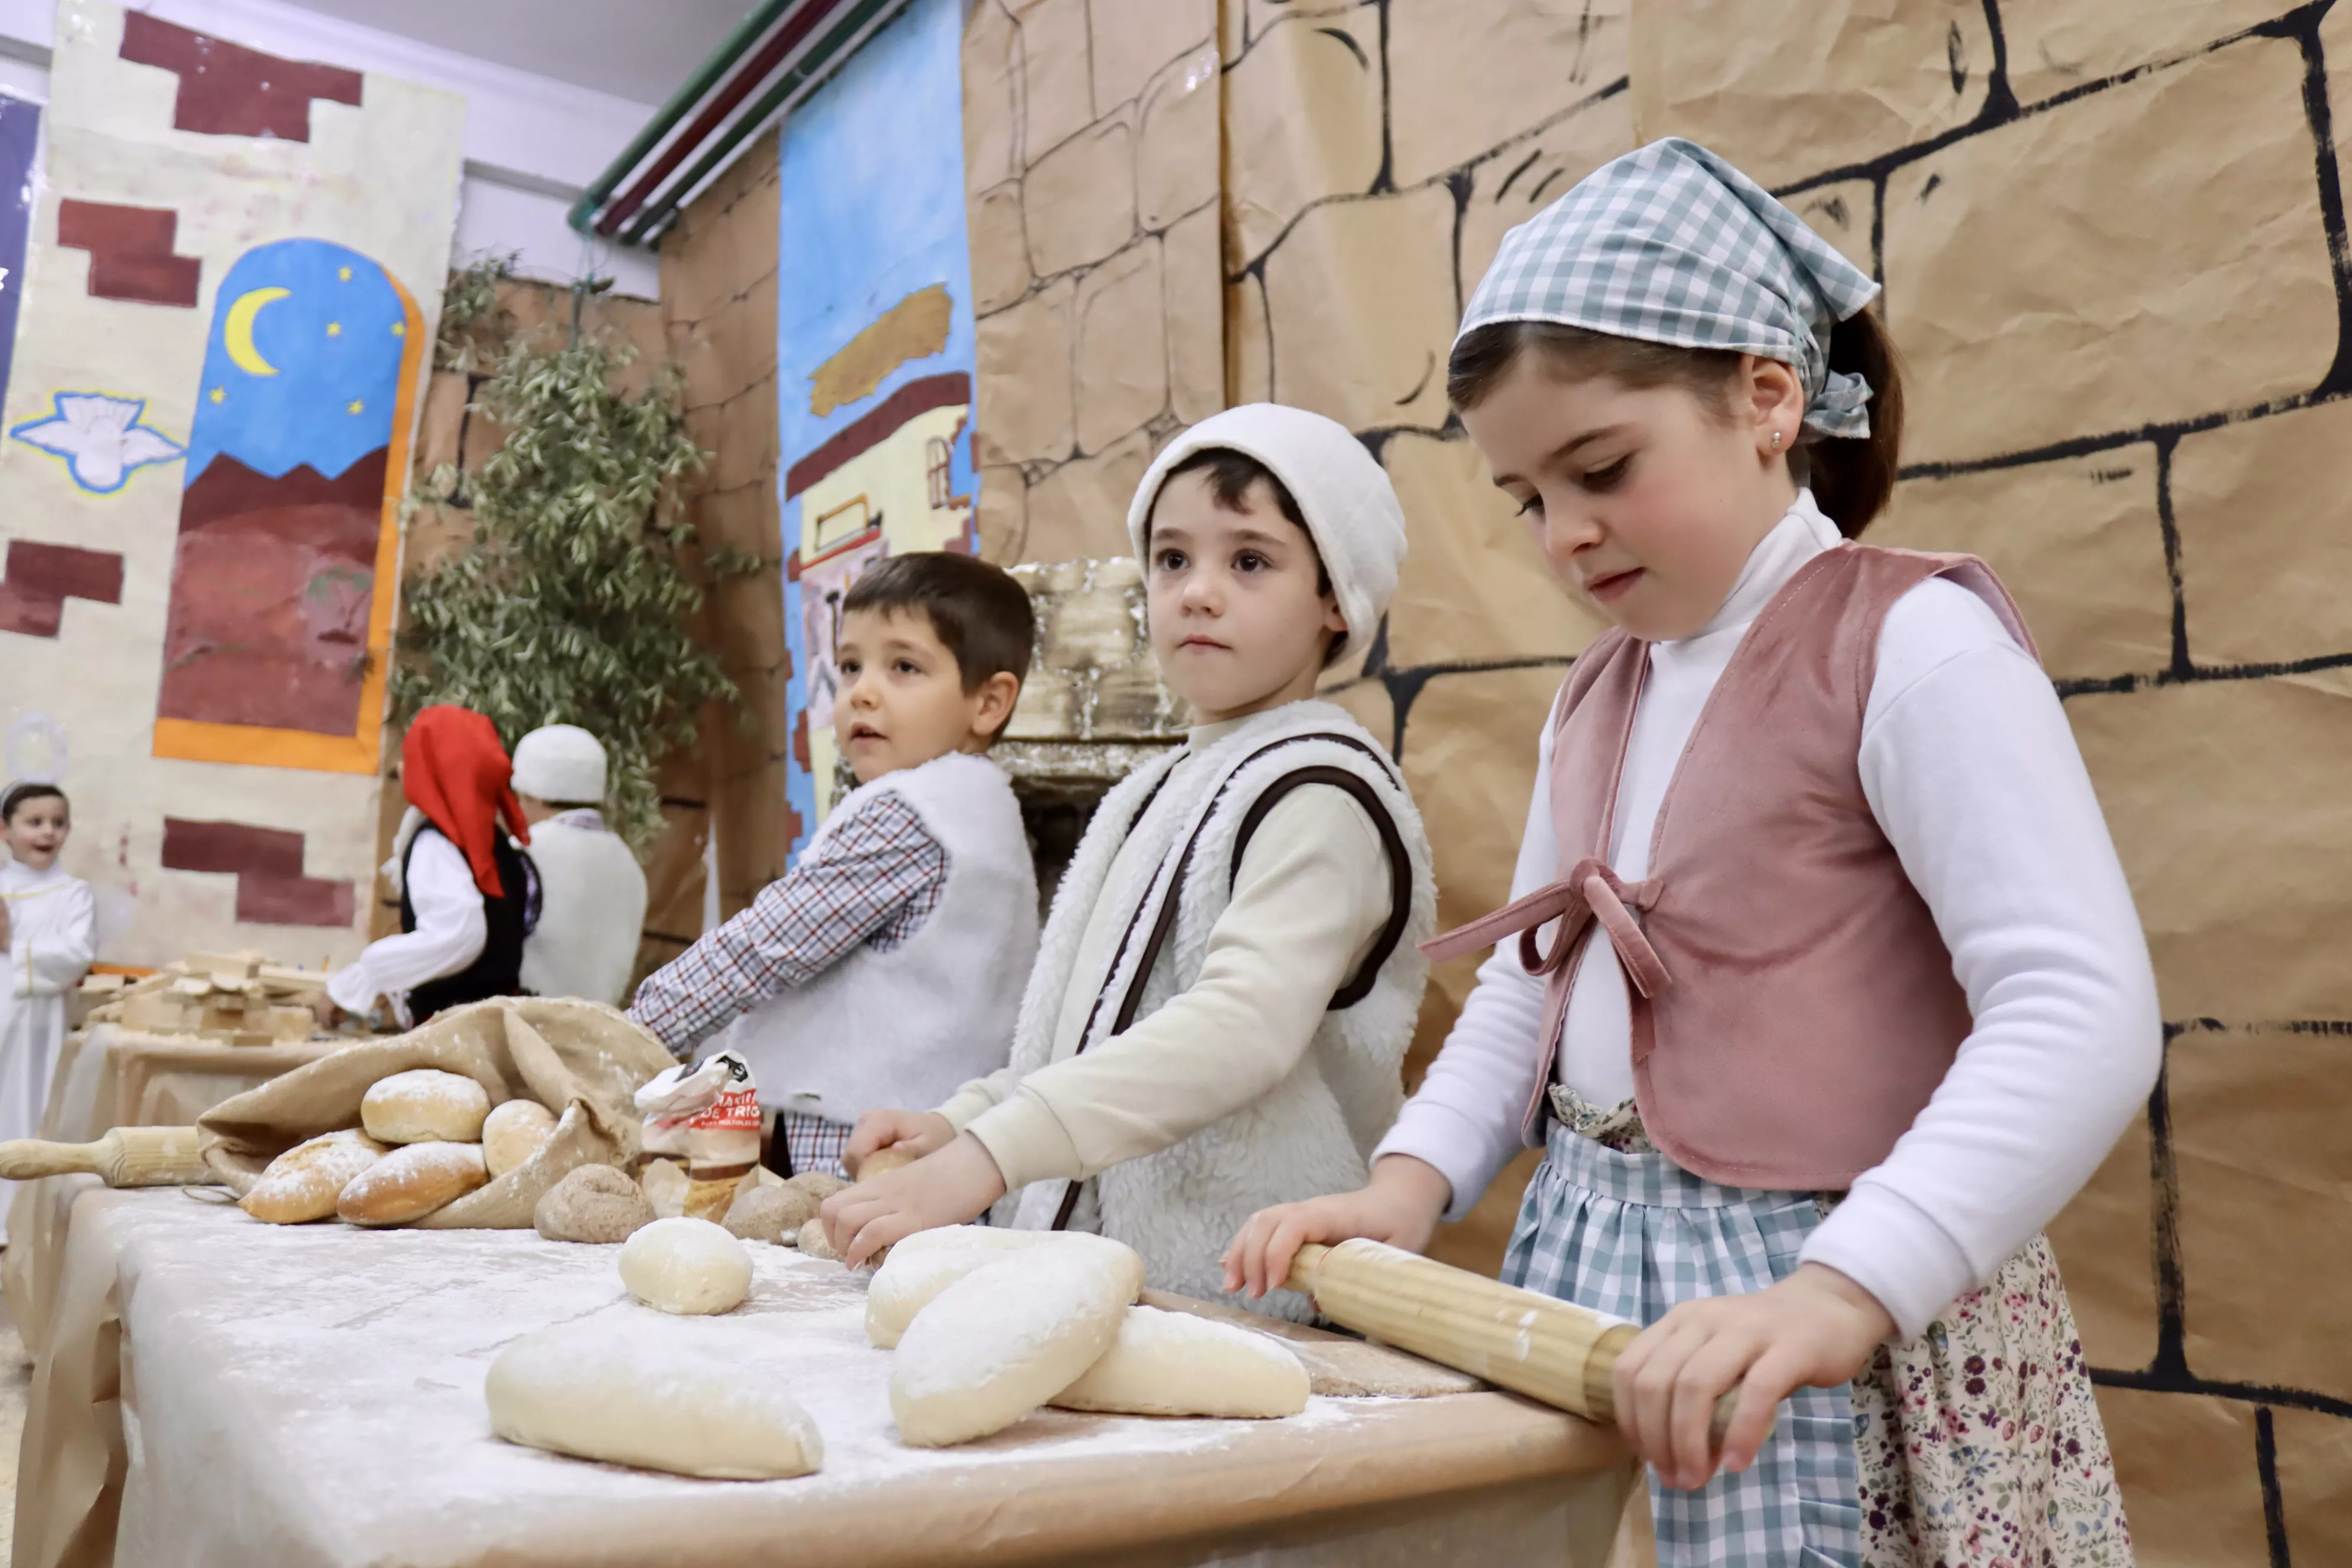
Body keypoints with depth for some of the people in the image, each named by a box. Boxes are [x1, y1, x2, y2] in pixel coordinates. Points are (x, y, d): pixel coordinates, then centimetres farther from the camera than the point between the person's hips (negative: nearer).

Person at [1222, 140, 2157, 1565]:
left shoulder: (1910, 645, -12)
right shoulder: (1594, 700, 10)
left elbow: (2083, 1015, -21)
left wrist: (1836, 1294, -31)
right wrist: (1408, 1185, -1)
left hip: (1842, 1303, -6)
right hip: (1590, 1278, 6)